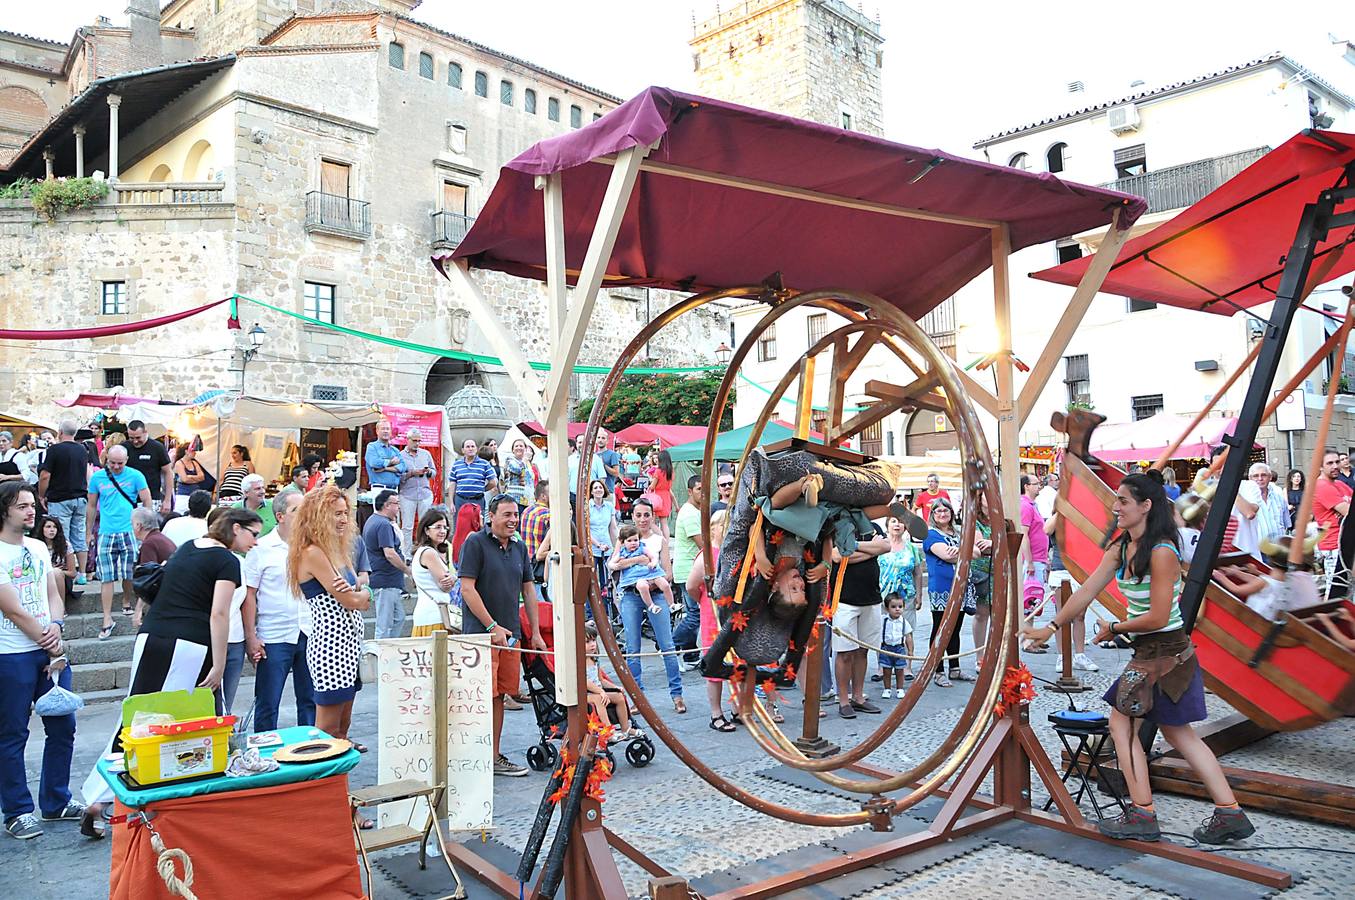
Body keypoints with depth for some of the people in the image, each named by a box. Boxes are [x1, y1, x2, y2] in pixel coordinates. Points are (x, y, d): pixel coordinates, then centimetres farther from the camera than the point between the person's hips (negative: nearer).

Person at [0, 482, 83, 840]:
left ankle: (56, 803, 25)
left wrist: (55, 627, -7)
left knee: (63, 727, 11)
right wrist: (52, 647, -9)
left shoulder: (39, 548, 11)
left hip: (49, 650, 7)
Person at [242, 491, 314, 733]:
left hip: (311, 635, 3)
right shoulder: (261, 549, -3)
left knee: (310, 700, 11)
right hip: (274, 637, -3)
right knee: (267, 703, 5)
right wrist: (250, 637, -7)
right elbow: (249, 595, -2)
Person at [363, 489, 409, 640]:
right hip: (386, 582, -11)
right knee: (384, 625, -3)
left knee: (398, 618, 17)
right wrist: (407, 570, -14)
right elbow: (390, 554, -25)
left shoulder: (372, 520, 15)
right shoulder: (384, 525, -18)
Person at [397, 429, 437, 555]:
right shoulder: (400, 456, 2)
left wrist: (428, 471, -6)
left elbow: (434, 472, 15)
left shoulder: (426, 454, 13)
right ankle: (407, 554, 6)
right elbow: (398, 476, -5)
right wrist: (412, 473, -15)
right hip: (407, 495, -3)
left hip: (425, 494, 3)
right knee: (407, 526, 0)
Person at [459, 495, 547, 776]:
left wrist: (535, 632, 13)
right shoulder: (476, 543, -8)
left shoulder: (519, 547, 13)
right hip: (481, 633, -7)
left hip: (510, 633, 7)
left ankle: (495, 757, 19)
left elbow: (528, 590, 17)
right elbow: (467, 588, -13)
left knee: (499, 695, 11)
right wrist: (492, 627, -15)